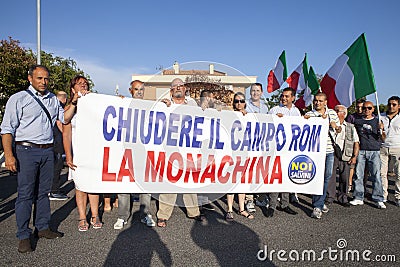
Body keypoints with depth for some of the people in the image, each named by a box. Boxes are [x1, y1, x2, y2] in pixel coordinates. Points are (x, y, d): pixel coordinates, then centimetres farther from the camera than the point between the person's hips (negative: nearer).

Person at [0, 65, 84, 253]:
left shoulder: (53, 99, 14)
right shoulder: (18, 99, -2)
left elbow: (65, 118, 17)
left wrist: (74, 103, 3)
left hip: (48, 151, 5)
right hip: (27, 151, -5)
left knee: (43, 192, 12)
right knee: (25, 194, -1)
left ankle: (42, 228, 24)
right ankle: (23, 236, 10)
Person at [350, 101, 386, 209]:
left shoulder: (377, 121, 6)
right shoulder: (357, 120, 9)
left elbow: (382, 138, 0)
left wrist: (381, 129, -19)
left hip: (374, 151, -1)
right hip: (360, 150, 1)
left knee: (376, 175, -4)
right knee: (358, 175, 3)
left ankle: (379, 200, 4)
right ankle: (359, 198, 13)